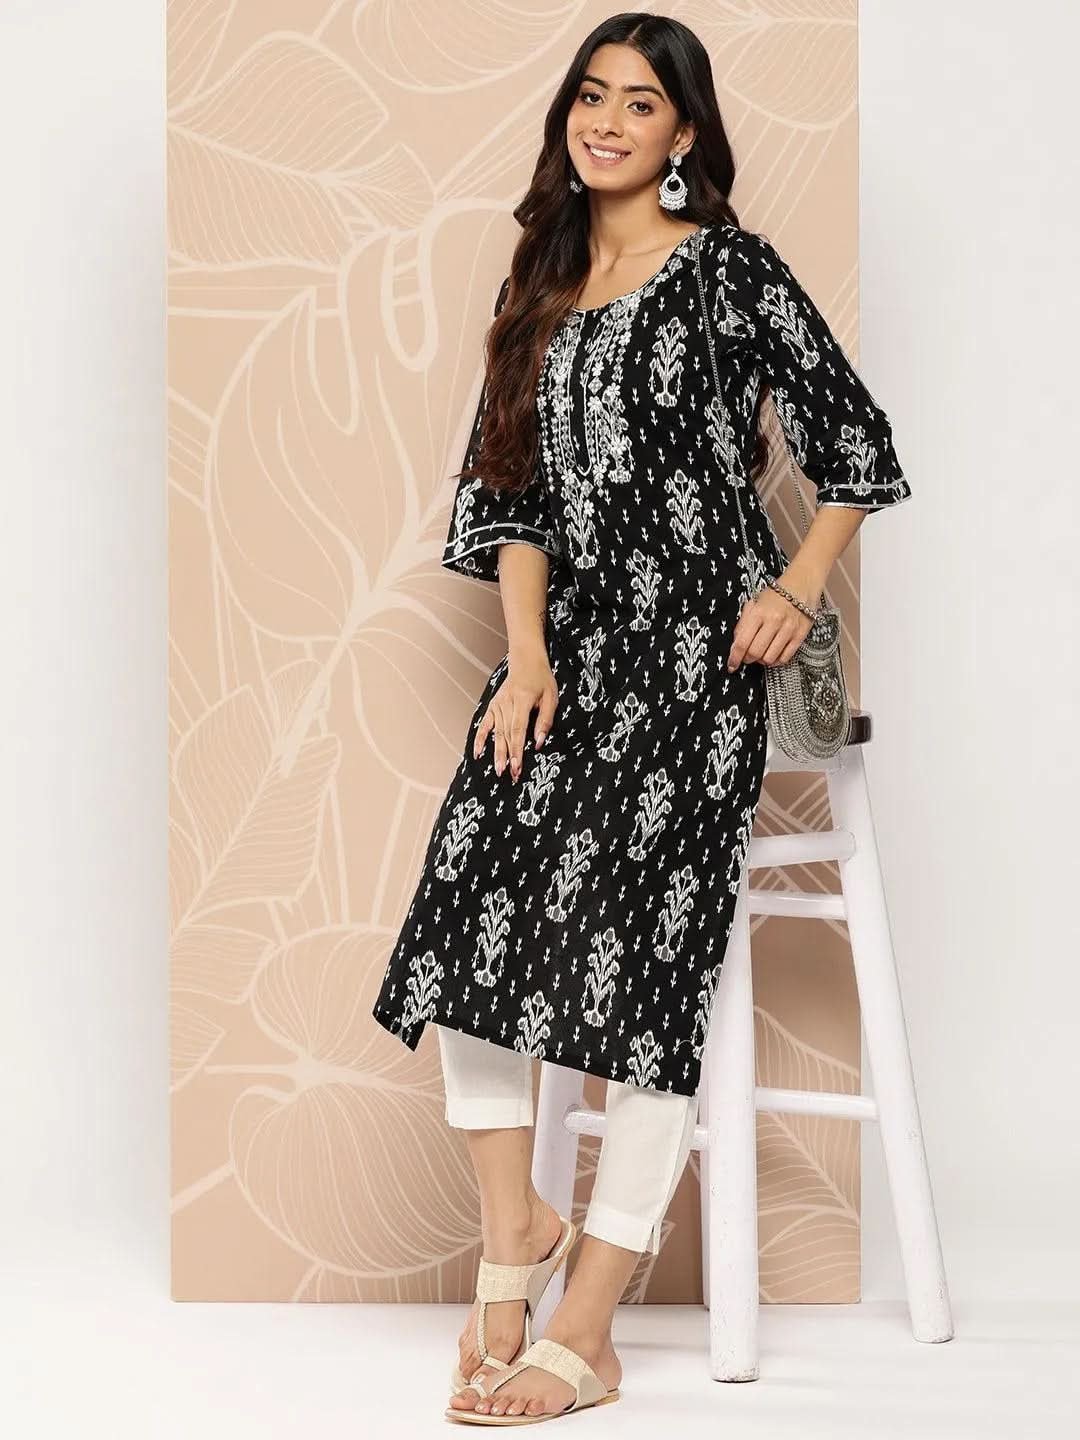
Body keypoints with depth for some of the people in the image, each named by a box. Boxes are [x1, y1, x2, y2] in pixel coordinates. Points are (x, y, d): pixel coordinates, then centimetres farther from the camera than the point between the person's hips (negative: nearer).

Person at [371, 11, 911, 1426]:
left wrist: (799, 588, -9)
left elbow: (855, 439, 2)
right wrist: (527, 657, 0)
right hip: (567, 647, 5)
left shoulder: (731, 270, 0)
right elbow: (511, 485, 12)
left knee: (647, 963, -7)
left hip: (693, 657, -5)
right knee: (469, 921, -10)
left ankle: (583, 1339, -2)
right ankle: (516, 1228, 11)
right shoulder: (542, 284, 16)